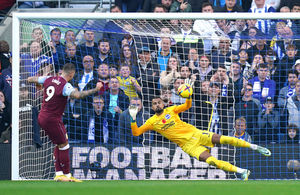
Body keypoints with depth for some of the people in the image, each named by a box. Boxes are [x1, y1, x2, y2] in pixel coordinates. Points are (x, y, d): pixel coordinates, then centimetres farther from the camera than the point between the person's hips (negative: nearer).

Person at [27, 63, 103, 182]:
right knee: (64, 146, 3)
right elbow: (77, 95, -37)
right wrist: (96, 89, -31)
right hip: (52, 120, -8)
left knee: (60, 144, 17)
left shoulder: (49, 79, 5)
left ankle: (59, 174, 16)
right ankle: (67, 175, 7)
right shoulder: (65, 86, -18)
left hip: (42, 117, 8)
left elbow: (30, 79, 17)